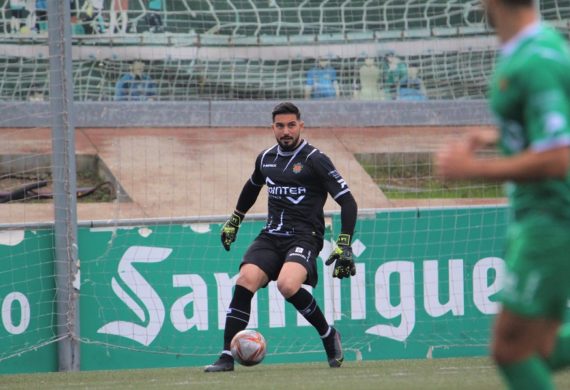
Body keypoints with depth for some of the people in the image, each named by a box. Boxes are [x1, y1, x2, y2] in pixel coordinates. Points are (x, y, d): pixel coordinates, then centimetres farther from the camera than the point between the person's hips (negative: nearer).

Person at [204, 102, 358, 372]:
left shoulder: (315, 160, -6)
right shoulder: (266, 159, 12)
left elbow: (347, 202, -7)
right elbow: (252, 187, 35)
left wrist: (344, 245, -14)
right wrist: (234, 221, 39)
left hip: (303, 237, -5)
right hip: (271, 236, 5)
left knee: (287, 285, -32)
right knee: (245, 280, -20)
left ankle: (328, 334, -6)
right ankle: (227, 357, -19)